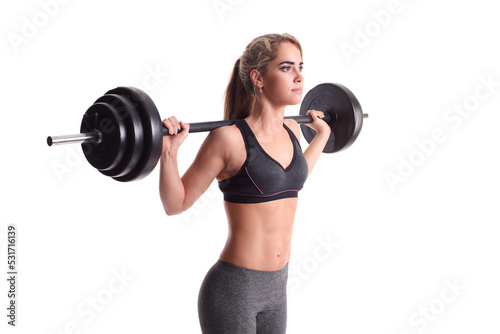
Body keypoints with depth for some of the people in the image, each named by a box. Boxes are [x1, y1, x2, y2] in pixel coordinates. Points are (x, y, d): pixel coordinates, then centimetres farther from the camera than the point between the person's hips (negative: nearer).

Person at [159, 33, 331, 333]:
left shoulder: (292, 131, 4)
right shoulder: (230, 139, -16)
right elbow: (176, 204, -9)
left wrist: (322, 134, 26)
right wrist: (169, 151, -23)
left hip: (276, 286, 7)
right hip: (234, 289, -7)